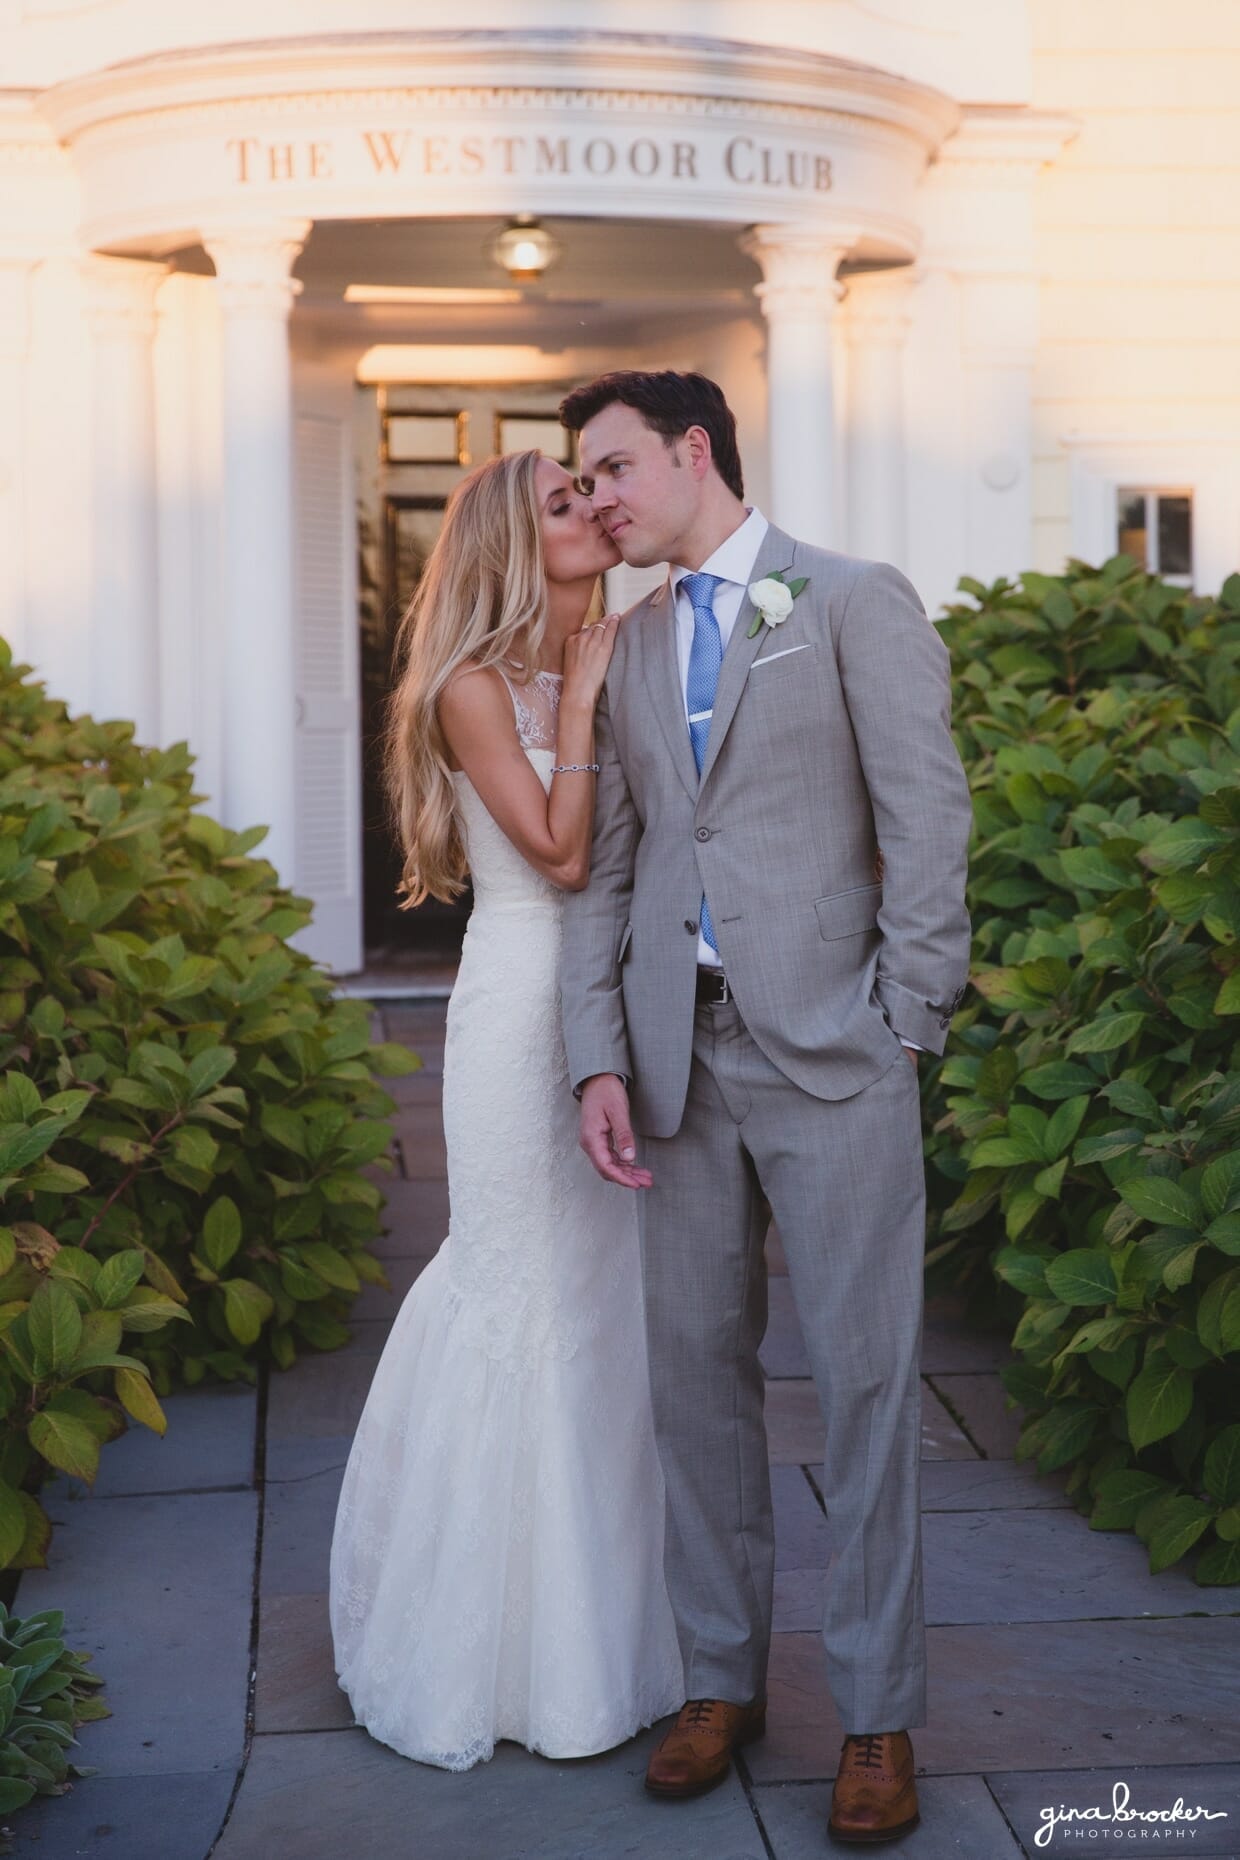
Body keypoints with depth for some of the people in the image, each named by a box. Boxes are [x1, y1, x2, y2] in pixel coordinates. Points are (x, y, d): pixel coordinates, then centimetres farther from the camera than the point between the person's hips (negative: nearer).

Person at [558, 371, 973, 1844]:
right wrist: (601, 1058, 2)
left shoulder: (855, 603, 0)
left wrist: (904, 1033, -9)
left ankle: (879, 1714, 12)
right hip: (681, 1050, 5)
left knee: (865, 1376, 0)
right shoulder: (629, 647, 16)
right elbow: (605, 867, 12)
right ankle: (723, 1678, 24)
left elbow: (928, 824, -4)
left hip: (828, 1052, -5)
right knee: (694, 1369, 9)